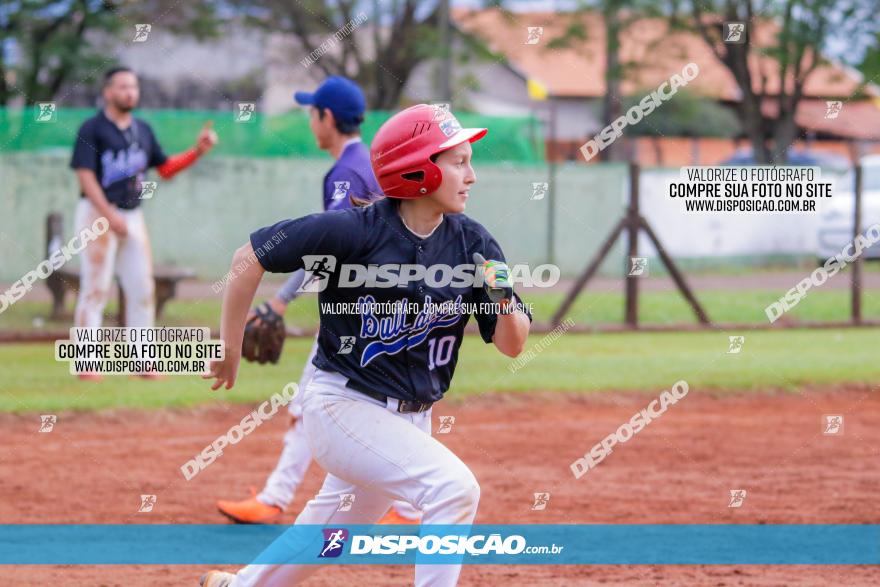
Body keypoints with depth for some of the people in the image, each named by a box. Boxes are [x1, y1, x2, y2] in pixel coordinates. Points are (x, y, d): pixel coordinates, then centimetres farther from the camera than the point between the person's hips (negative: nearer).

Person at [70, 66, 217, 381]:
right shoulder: (92, 129, -6)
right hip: (98, 213, -6)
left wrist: (198, 150, 2)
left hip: (132, 216, 6)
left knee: (142, 289, 4)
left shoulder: (143, 131, 14)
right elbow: (86, 176, -12)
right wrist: (109, 215, -21)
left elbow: (165, 168, 17)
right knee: (95, 288, -7)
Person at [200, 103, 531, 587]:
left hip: (411, 417, 7)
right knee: (453, 487, -24)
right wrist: (229, 347, -5)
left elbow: (511, 345, 0)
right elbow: (250, 257, -11)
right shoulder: (356, 231, -19)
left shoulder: (471, 243, -3)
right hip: (344, 407, -7)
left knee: (334, 529, 22)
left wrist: (505, 302, -22)